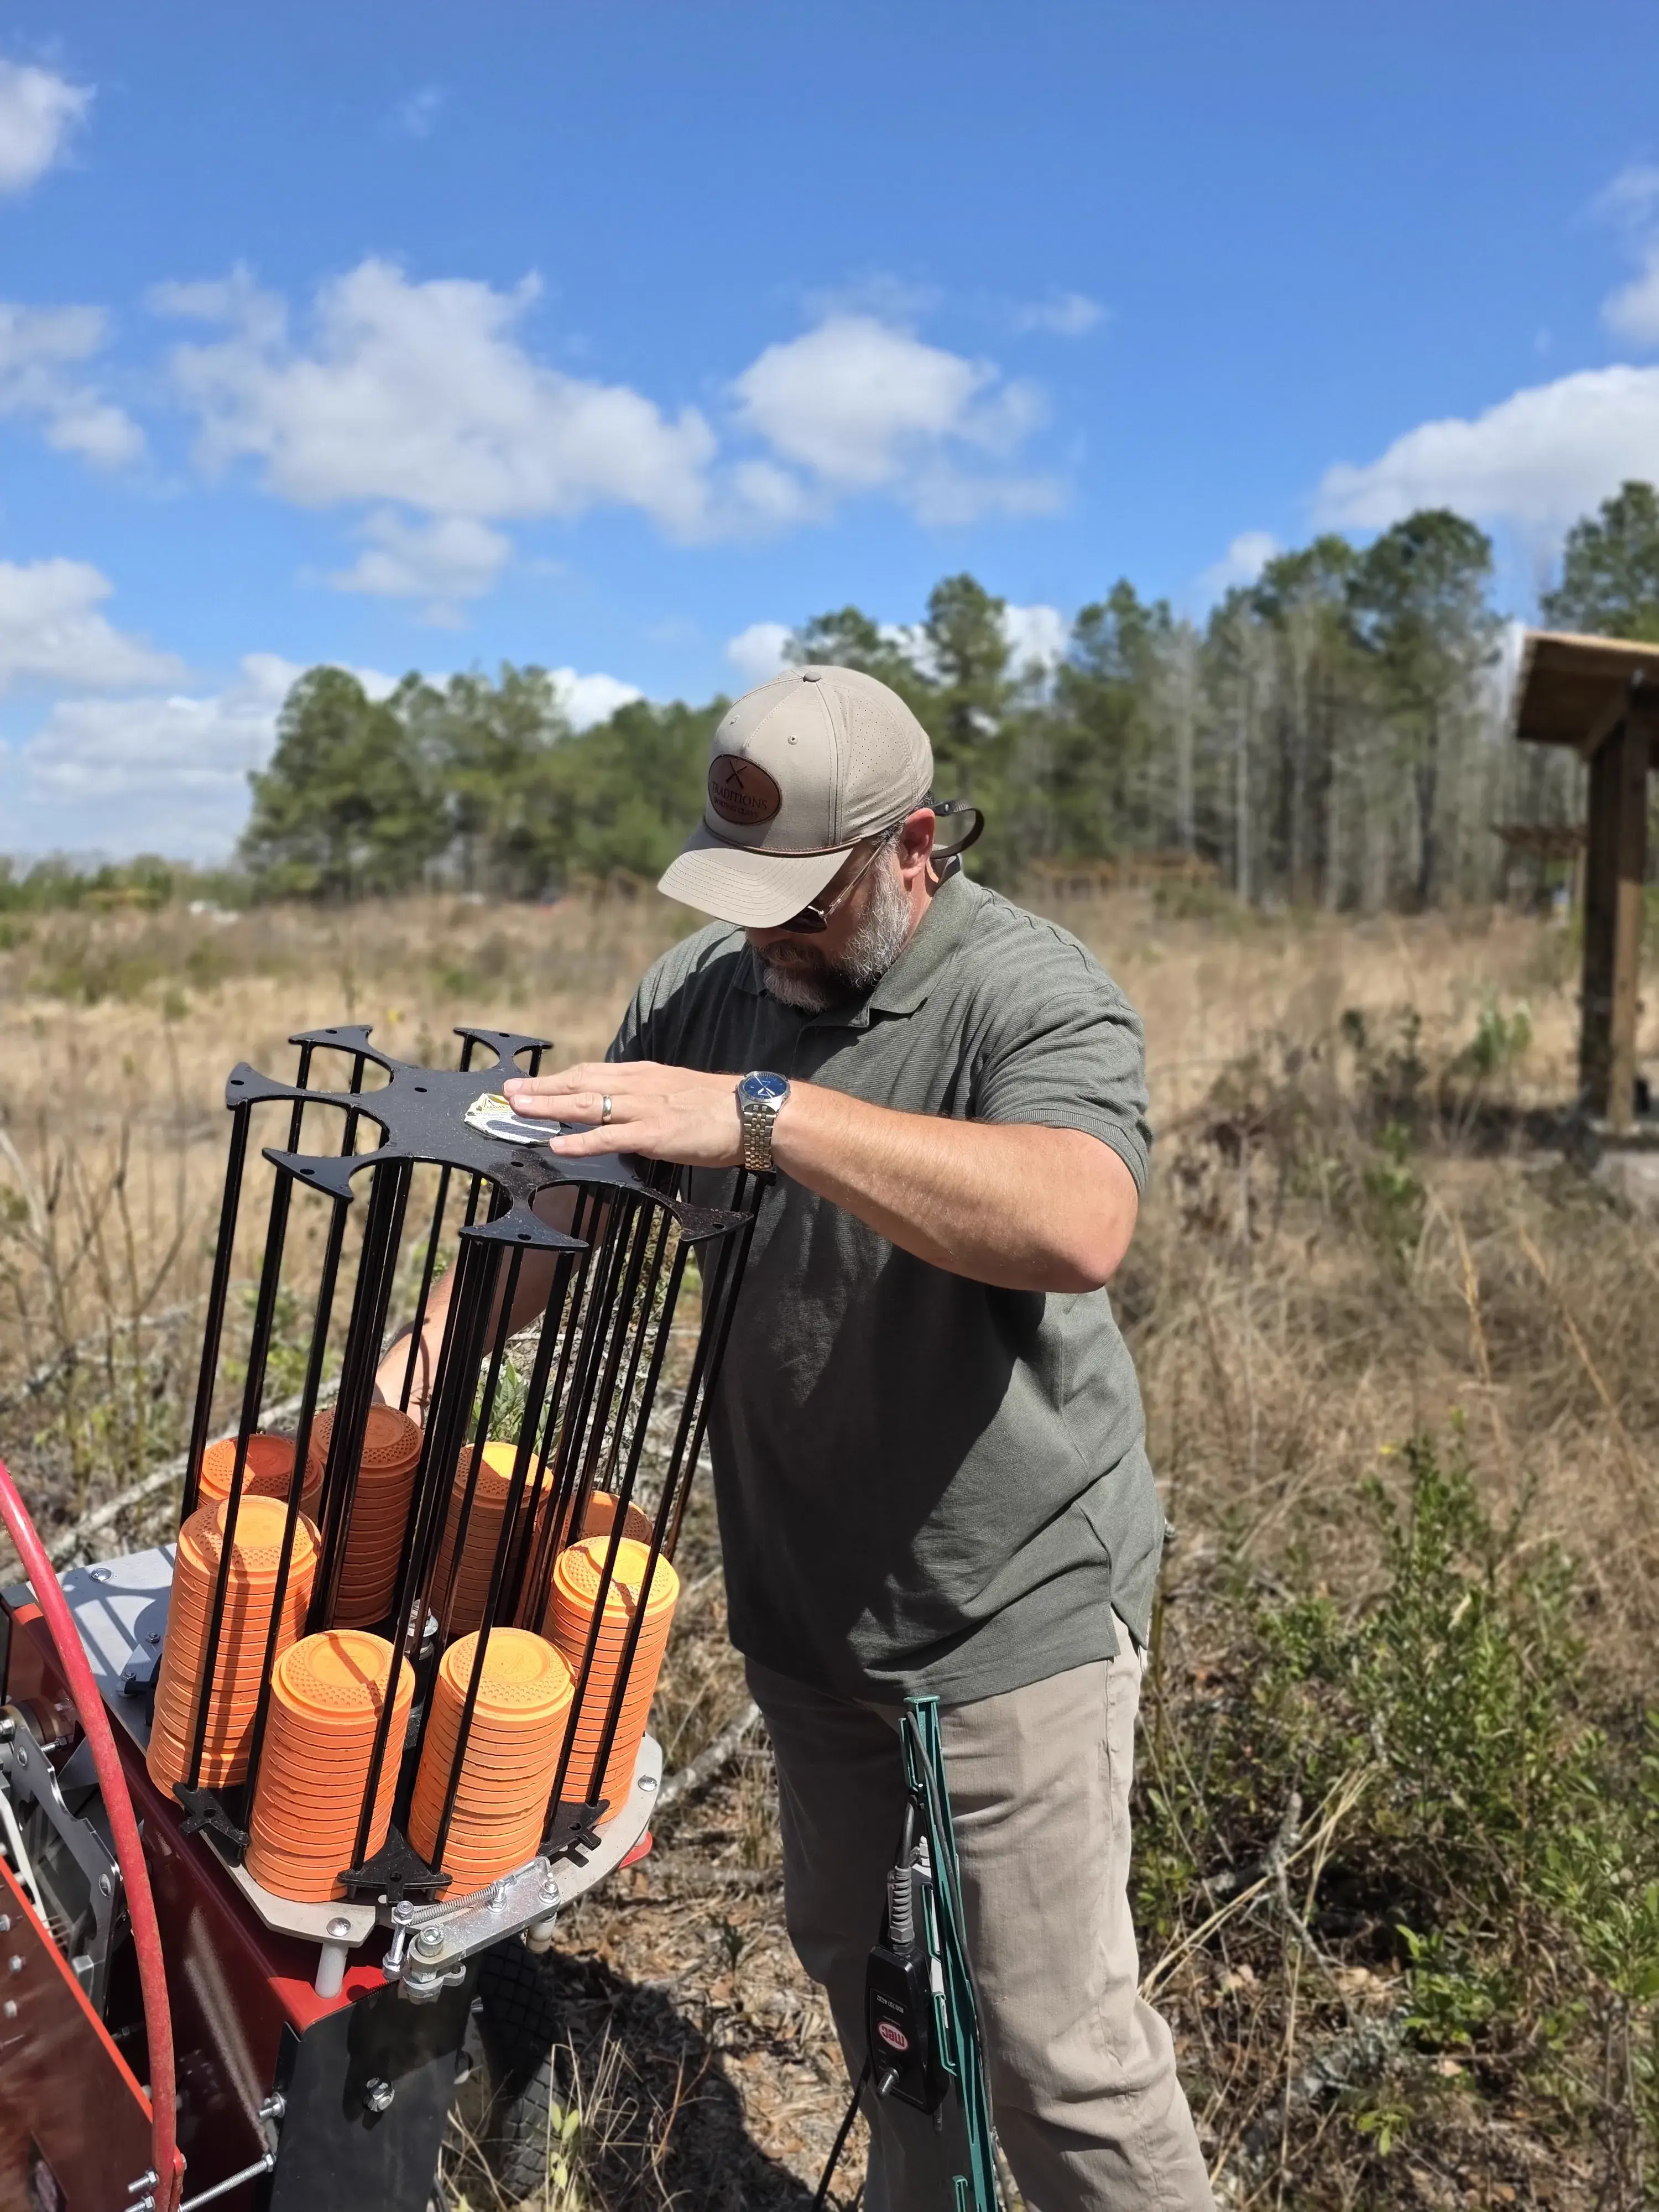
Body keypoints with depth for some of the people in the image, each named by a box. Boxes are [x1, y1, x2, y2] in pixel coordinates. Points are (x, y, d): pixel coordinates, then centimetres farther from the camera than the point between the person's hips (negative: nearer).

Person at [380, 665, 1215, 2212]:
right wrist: (418, 1355, -5)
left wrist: (768, 1115, -41)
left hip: (1013, 1608, -6)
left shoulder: (1032, 994, -19)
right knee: (855, 1966, 24)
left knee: (1056, 2040, 4)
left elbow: (1078, 1226, -39)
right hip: (805, 1605, 6)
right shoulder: (708, 986, -1)